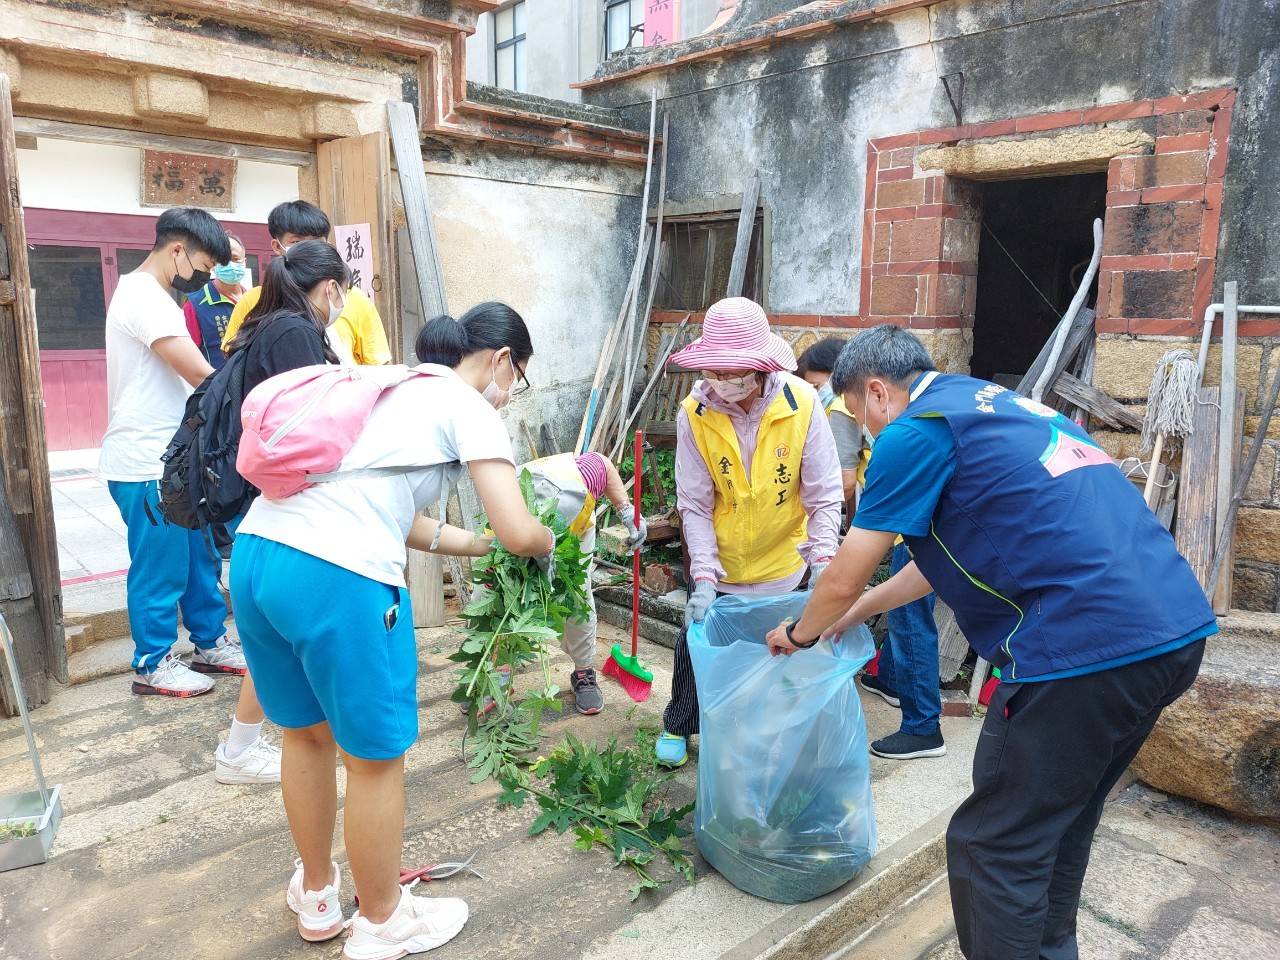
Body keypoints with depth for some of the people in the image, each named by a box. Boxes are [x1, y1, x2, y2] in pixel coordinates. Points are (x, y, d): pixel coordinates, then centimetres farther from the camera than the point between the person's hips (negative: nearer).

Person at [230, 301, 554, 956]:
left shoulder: (395, 389, 26)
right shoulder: (469, 408, 2)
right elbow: (518, 532, -7)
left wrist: (481, 546, 31)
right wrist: (546, 542, 16)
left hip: (254, 552, 9)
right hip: (337, 579, -9)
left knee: (306, 732, 26)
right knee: (376, 757, 12)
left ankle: (316, 897, 47)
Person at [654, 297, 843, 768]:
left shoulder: (802, 404, -21)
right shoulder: (694, 413, -19)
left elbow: (824, 497, -15)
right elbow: (694, 506, -15)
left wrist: (822, 560, -26)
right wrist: (703, 577, -22)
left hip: (781, 562, 0)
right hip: (717, 562, 1)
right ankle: (677, 727, 41)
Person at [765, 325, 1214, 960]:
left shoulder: (916, 431, -5)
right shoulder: (1003, 406, 22)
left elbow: (842, 580, 1)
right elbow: (950, 556, 31)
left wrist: (799, 634, 22)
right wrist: (853, 614, 38)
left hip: (1085, 644, -10)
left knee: (997, 848, 5)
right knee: (1063, 824, 25)